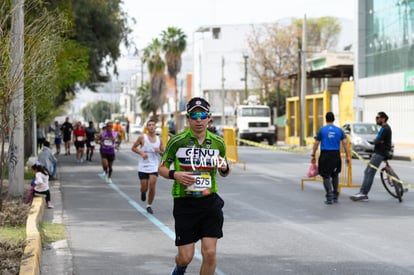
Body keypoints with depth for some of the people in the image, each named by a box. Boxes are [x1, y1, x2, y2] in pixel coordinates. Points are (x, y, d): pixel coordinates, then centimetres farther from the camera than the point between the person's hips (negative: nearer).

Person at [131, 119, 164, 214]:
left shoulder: (159, 140, 5)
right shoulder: (142, 138, -4)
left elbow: (163, 153, 12)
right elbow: (133, 148, 3)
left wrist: (159, 151, -10)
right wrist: (141, 153, -13)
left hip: (154, 167, 1)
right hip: (143, 167, -1)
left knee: (152, 187, -9)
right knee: (144, 188, 1)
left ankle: (149, 205, 8)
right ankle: (143, 192, 39)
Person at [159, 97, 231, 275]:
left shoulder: (218, 142, 6)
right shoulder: (177, 141, -4)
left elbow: (224, 172, 19)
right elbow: (162, 168, 4)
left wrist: (225, 168, -5)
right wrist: (175, 174, -17)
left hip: (210, 201, 2)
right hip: (184, 202, -2)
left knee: (210, 254, -8)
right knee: (186, 257, 0)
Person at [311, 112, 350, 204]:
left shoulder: (321, 130, 0)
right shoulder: (339, 130, 5)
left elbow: (316, 144, -1)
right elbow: (345, 143, -1)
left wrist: (313, 155, 8)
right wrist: (347, 156, 3)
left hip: (325, 155, -3)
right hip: (336, 155, 3)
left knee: (326, 176, -1)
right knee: (335, 175, 19)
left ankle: (329, 197, -12)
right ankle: (335, 196, 21)